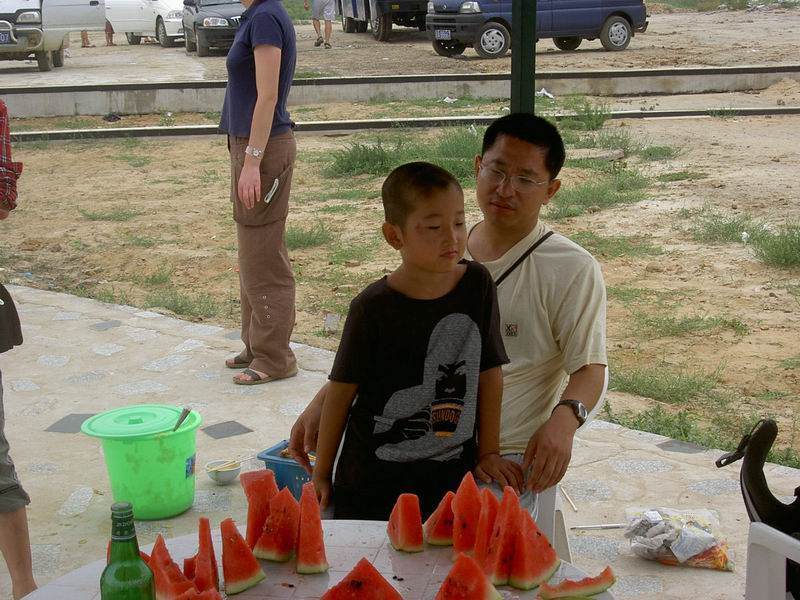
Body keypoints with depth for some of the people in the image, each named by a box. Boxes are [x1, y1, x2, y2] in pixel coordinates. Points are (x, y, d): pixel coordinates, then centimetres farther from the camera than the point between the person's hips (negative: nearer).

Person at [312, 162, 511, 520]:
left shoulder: (477, 285, -4)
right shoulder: (373, 307, -11)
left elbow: (490, 371, 4)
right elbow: (341, 392, -3)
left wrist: (488, 452, 8)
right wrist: (321, 475, 3)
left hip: (450, 476, 2)